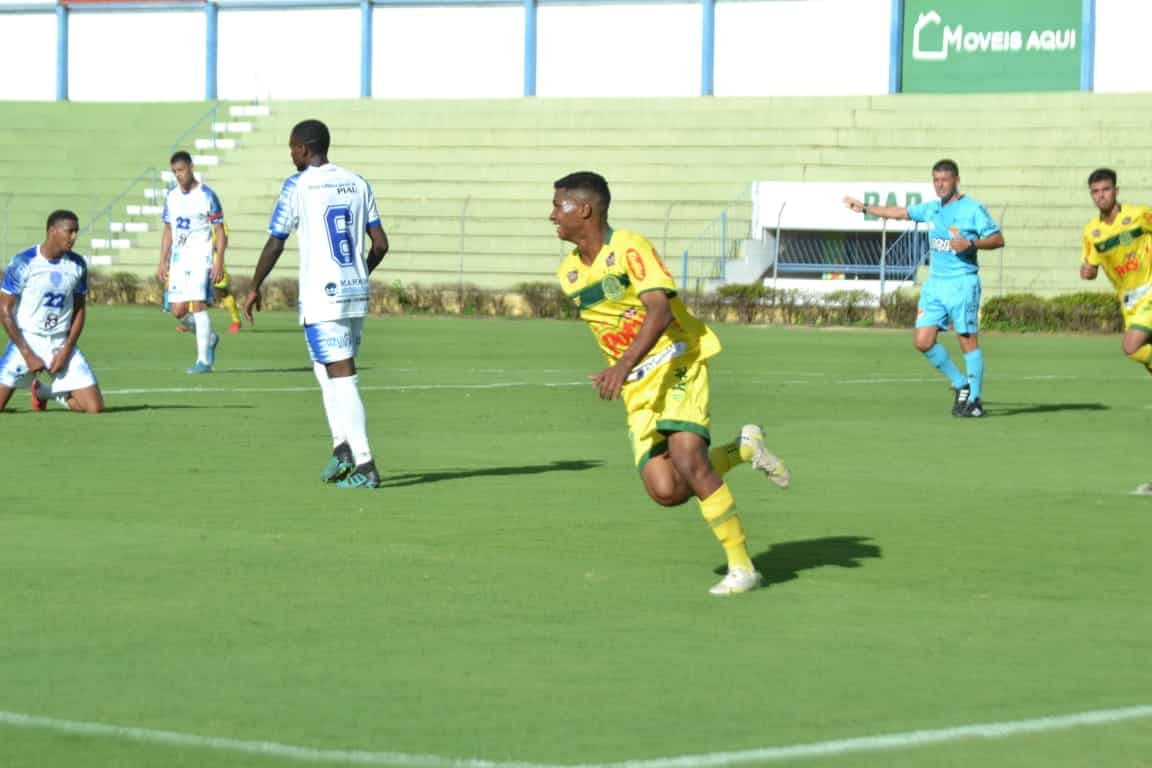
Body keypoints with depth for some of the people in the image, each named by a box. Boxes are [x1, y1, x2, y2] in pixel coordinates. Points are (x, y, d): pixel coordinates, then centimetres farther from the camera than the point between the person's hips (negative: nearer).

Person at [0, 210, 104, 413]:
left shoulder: (77, 265, 1)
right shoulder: (23, 263, -11)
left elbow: (79, 310, 9)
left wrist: (66, 351, -4)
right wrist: (28, 355, -13)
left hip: (61, 343, 3)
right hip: (26, 340, -3)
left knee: (95, 407, -6)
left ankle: (43, 392, 21)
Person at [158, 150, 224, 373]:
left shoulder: (207, 195, -7)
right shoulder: (171, 196, 11)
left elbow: (220, 232, -6)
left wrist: (219, 262, -14)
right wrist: (163, 262, 13)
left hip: (201, 257, -6)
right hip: (178, 260, 6)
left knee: (197, 304, -15)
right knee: (178, 310, 2)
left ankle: (203, 360, -13)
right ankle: (209, 338, 28)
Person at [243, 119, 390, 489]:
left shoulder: (297, 185, -7)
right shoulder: (357, 184, 9)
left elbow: (274, 244, -5)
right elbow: (380, 243, 9)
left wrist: (254, 288, 7)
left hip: (321, 296, -6)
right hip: (356, 293, 6)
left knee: (342, 377, -6)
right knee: (327, 370, 21)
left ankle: (364, 465, -10)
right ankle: (342, 446, 8)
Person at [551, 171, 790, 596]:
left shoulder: (629, 249, -14)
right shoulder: (569, 273, 9)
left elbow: (659, 311, -27)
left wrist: (625, 365, -39)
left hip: (677, 365, -6)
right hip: (636, 388, 6)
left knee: (686, 458, -26)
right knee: (665, 490, -11)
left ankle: (741, 567, -15)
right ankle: (742, 448, 16)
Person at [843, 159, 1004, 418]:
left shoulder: (973, 210, -7)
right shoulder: (931, 209, 13)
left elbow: (998, 239, -9)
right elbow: (899, 212, 27)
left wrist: (970, 244, -23)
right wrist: (865, 209, 30)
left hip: (962, 283, -7)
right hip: (934, 282, 7)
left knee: (968, 341, -6)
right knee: (923, 341, 0)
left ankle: (975, 400, 2)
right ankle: (961, 385, 16)